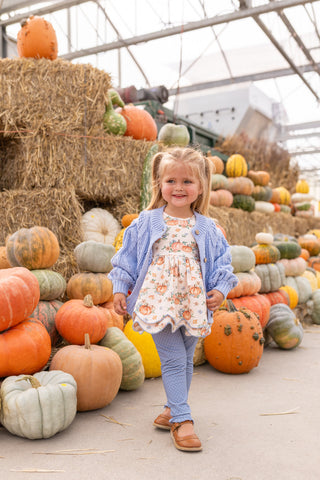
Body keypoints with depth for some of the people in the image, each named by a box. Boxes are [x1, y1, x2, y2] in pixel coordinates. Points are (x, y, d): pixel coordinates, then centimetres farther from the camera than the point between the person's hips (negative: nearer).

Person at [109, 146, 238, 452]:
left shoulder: (208, 229, 3)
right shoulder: (146, 223, -1)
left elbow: (222, 262, 10)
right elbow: (127, 257, 5)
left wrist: (220, 290, -4)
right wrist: (120, 288, 2)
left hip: (193, 306, 3)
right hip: (158, 302, -2)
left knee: (185, 360, 14)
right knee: (173, 360, -3)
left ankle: (173, 409, 33)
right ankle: (182, 419, 8)